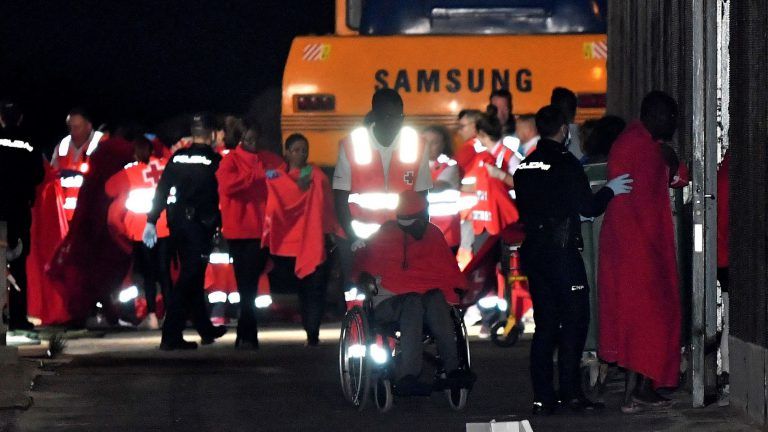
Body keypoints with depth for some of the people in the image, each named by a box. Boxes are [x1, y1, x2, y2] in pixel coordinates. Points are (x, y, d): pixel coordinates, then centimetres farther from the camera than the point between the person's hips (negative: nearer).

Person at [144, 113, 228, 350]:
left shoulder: (177, 157, 5)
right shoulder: (214, 160, -7)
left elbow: (161, 191, 3)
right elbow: (221, 195, -8)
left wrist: (151, 221, 4)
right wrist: (221, 225, 0)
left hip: (178, 223, 5)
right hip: (201, 224, -5)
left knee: (193, 276, 17)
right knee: (189, 277, -5)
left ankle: (205, 329, 30)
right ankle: (171, 336, -12)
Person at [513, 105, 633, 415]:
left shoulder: (525, 167, 9)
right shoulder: (566, 163, -11)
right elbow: (587, 207, -13)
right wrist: (610, 191, 3)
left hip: (533, 252, 6)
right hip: (562, 251, -6)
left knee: (545, 324, 9)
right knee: (574, 321, 1)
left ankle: (543, 397, 6)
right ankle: (570, 392, -3)